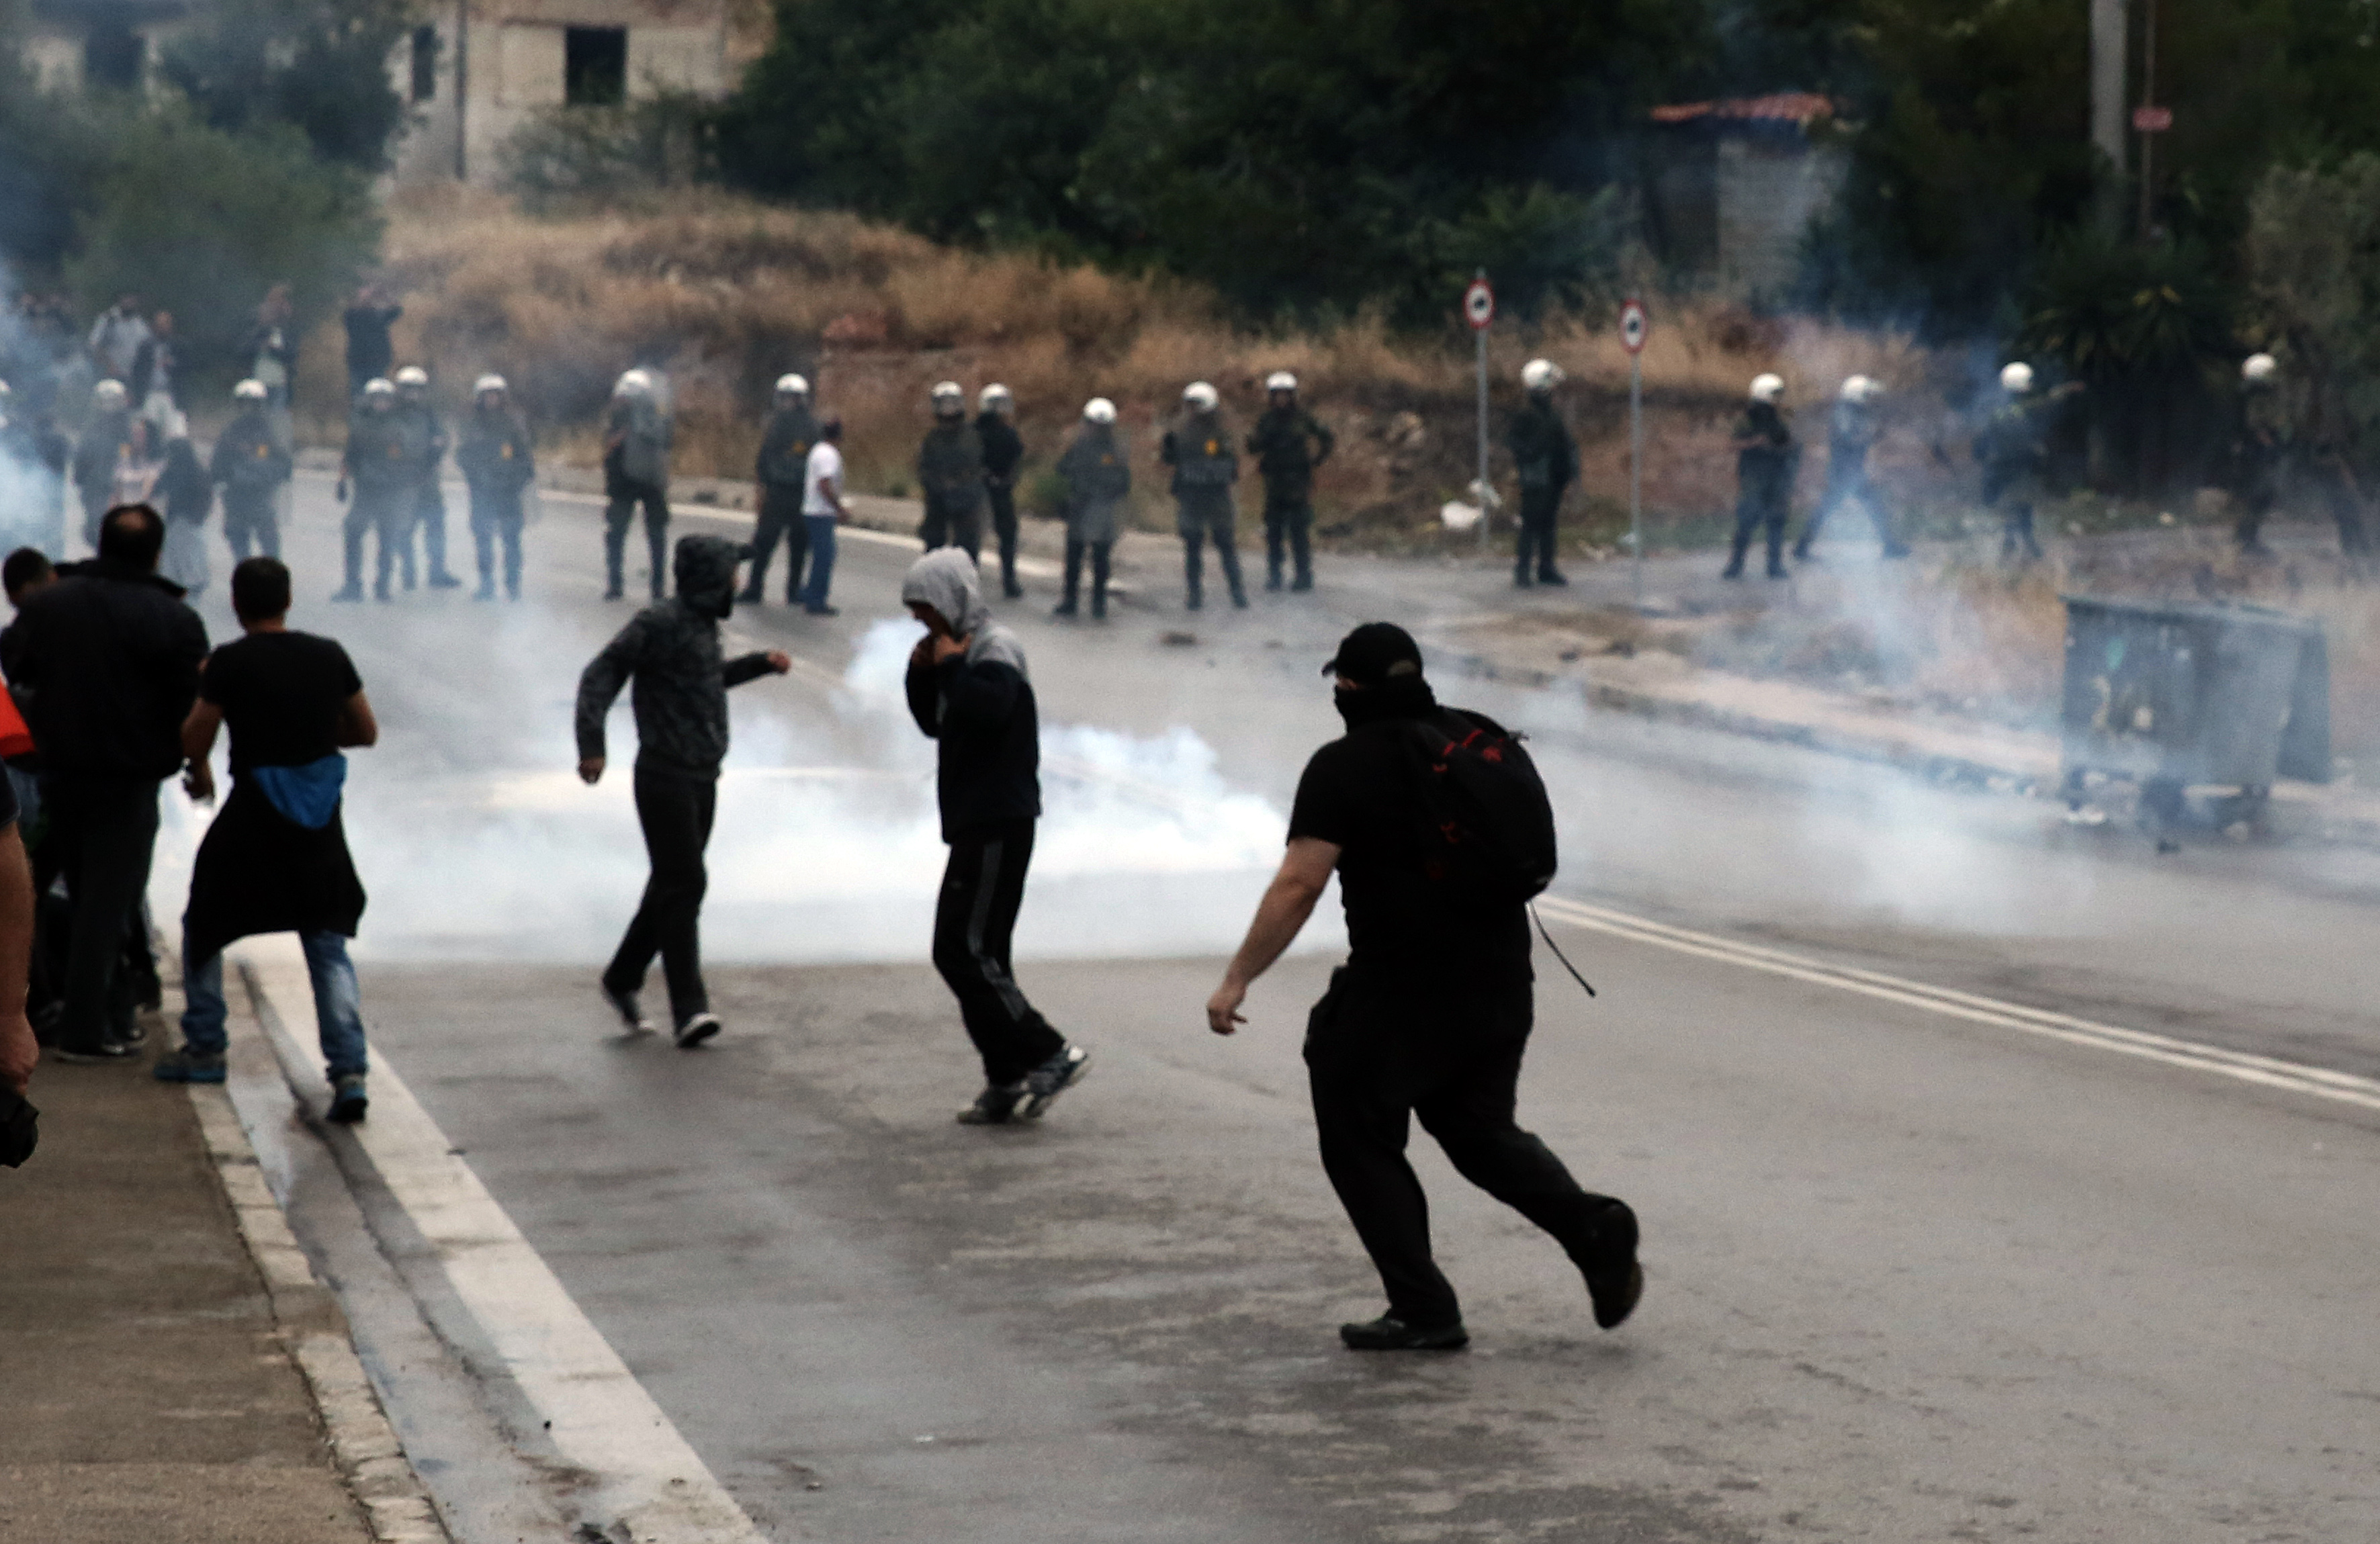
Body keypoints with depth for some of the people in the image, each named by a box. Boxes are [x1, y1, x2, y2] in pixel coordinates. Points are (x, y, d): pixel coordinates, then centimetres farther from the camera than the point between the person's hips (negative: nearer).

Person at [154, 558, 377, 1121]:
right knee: (329, 945, 7)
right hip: (320, 821, 3)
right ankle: (349, 1070, -8)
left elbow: (194, 741, -5)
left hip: (253, 820, -3)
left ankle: (204, 1048, 24)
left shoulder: (230, 663, -10)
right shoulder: (330, 656, 1)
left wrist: (199, 771, 16)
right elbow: (366, 732, 10)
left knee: (203, 928, 19)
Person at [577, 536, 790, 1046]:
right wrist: (591, 742, -26)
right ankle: (689, 1007, -13)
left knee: (673, 886, 14)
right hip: (666, 778, -9)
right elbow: (602, 673, -17)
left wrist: (760, 664, 27)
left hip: (702, 778, 9)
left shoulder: (704, 623, 13)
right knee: (682, 886, -12)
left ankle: (623, 979, 29)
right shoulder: (660, 623, -15)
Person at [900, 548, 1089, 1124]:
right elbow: (934, 722, 25)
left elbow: (989, 707, -30)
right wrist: (922, 673, 9)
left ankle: (1050, 1054, -11)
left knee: (962, 951, -13)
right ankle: (1008, 1081, 14)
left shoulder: (994, 648, -11)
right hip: (976, 824, 11)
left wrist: (950, 665, -16)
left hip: (998, 825, -11)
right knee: (974, 955, 11)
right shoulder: (963, 651, 19)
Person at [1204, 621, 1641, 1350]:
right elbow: (1543, 833, 20)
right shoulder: (1481, 738, 9)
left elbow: (1297, 887, -17)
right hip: (1501, 983, 7)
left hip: (1399, 994, -7)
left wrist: (1236, 980, -13)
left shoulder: (1343, 767, -10)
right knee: (1479, 1130, 21)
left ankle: (1423, 1311, 5)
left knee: (1360, 1142, 10)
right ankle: (1591, 1225, -2)